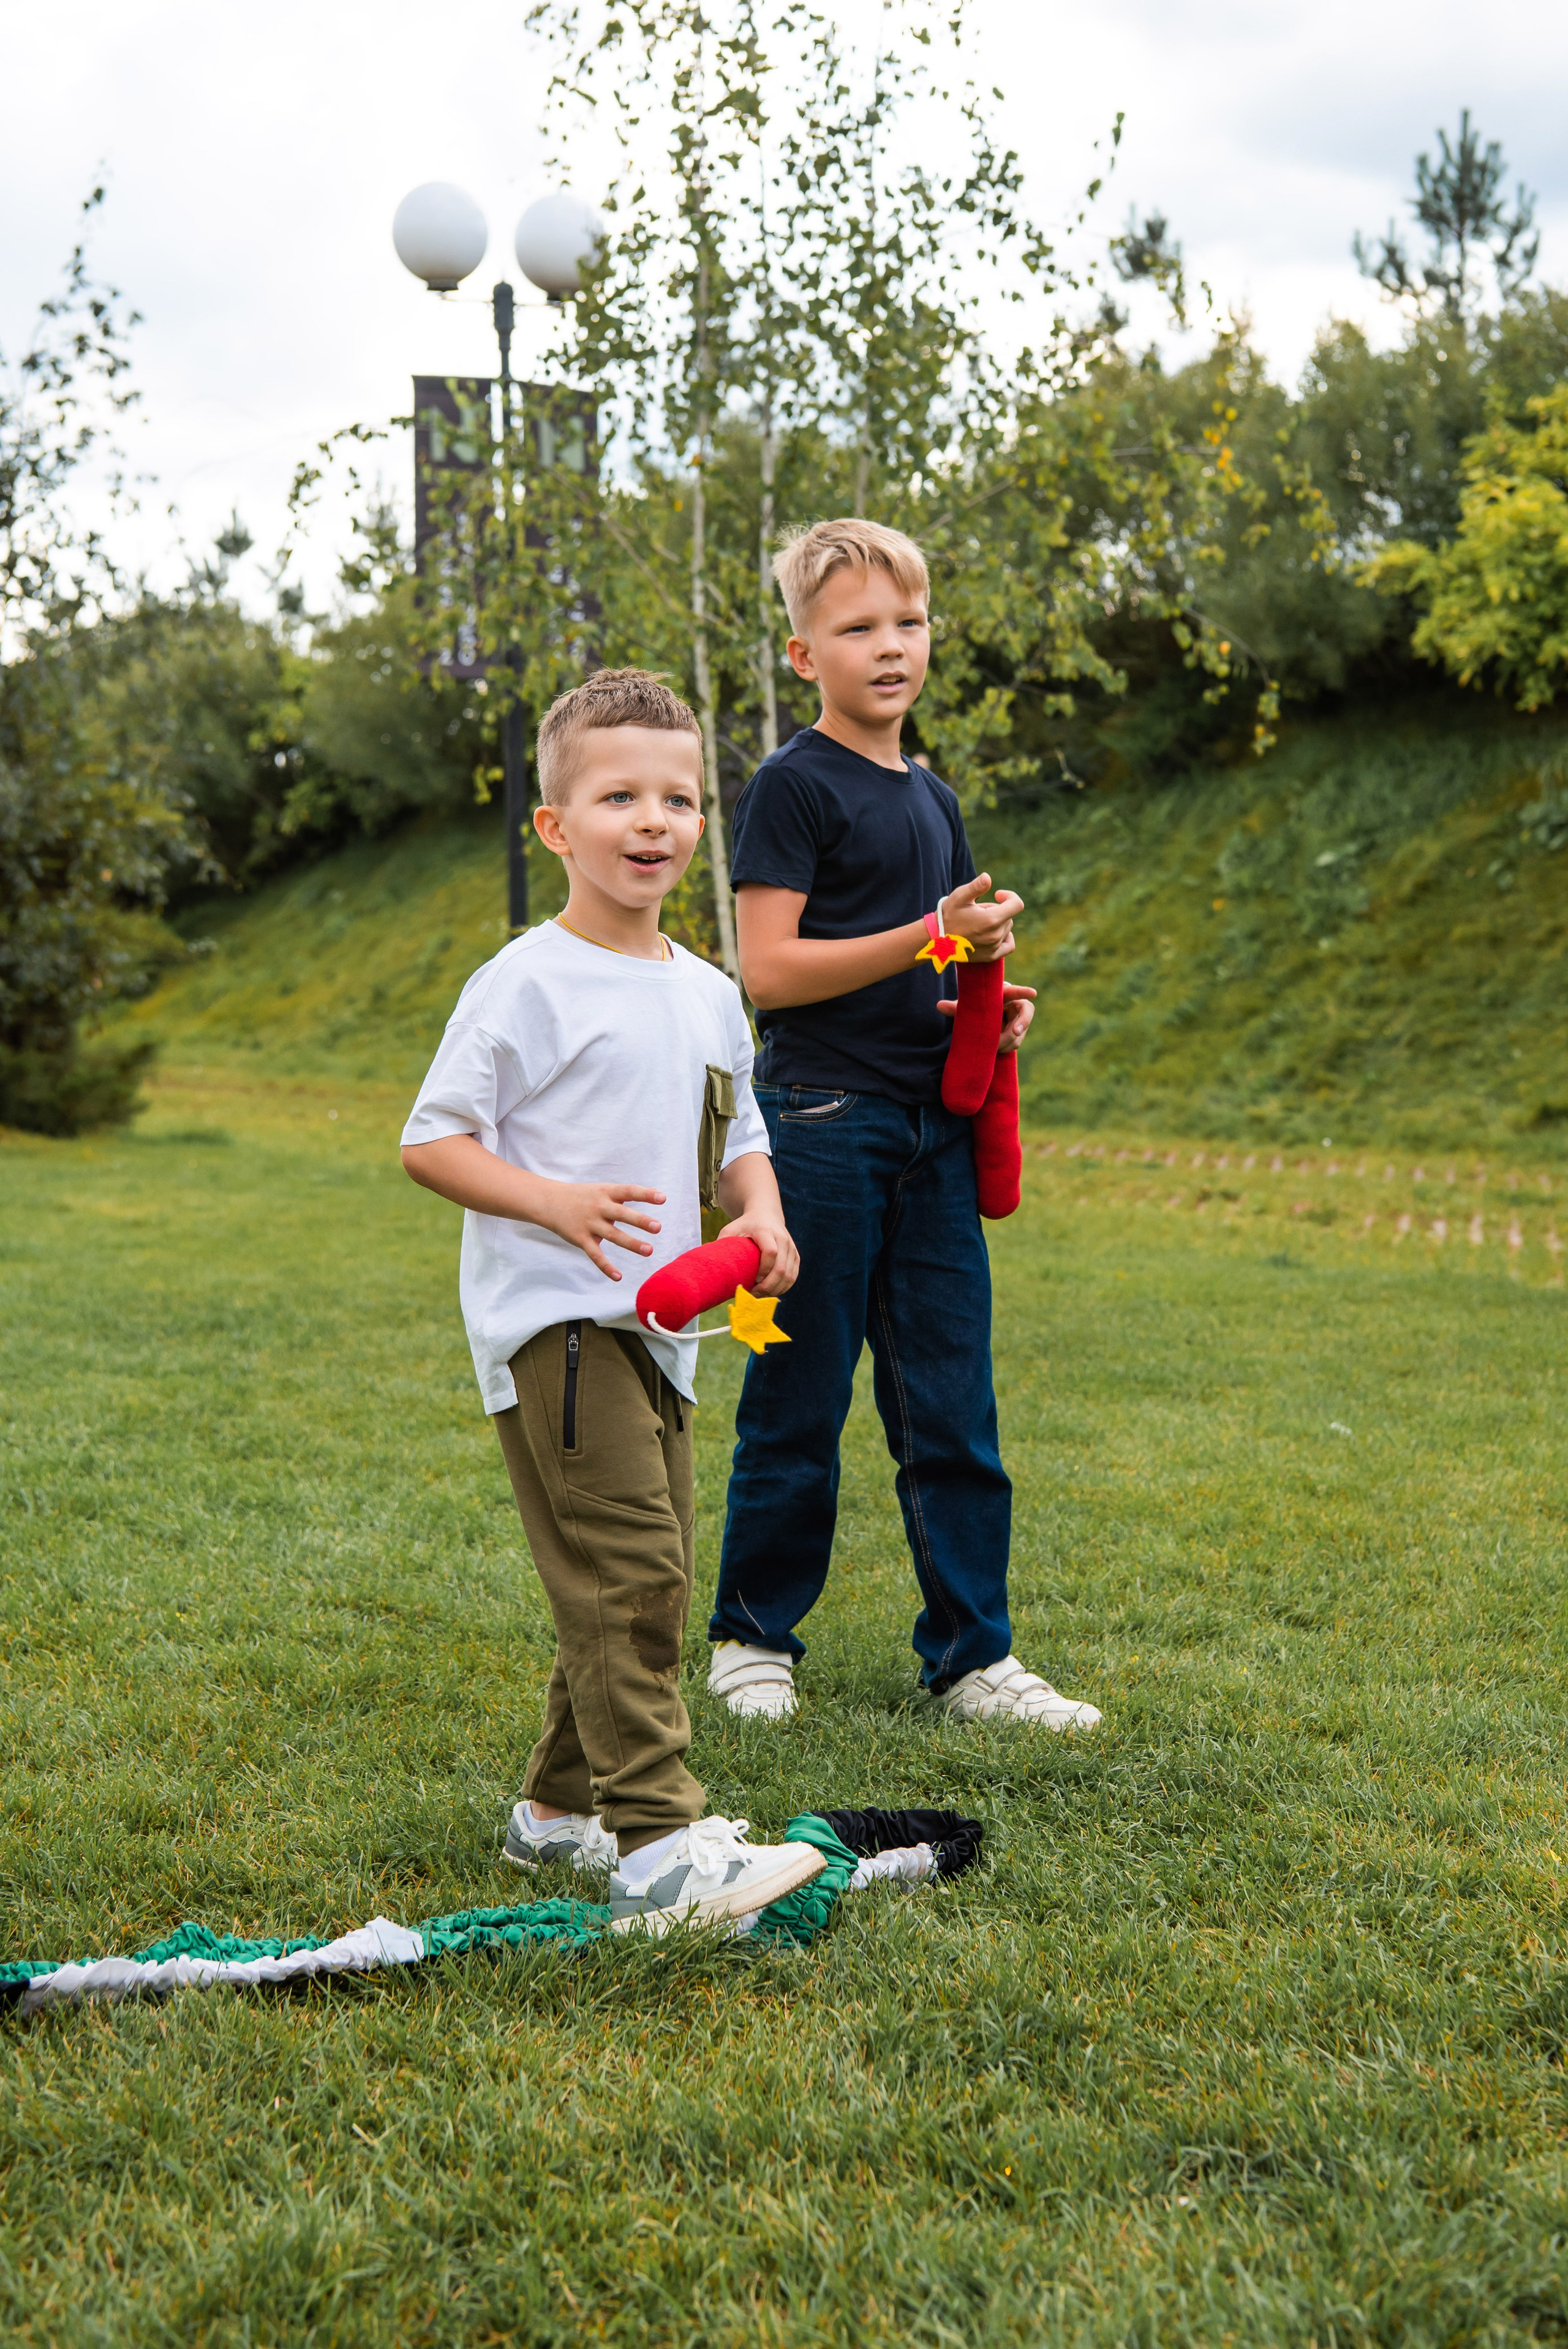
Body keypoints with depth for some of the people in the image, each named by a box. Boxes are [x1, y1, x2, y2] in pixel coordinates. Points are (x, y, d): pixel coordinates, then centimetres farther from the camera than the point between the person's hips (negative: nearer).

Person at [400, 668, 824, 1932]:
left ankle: (561, 1804, 29)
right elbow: (430, 1140, -8)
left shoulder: (710, 994, 14)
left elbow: (740, 1135, 24)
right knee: (627, 1575, -17)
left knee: (643, 1583, 14)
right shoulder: (527, 984, -9)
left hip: (659, 1331, 8)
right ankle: (657, 1846, -19)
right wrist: (557, 1202, -22)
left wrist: (761, 1217, 2)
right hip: (552, 1322, -8)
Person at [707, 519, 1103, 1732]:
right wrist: (931, 938, -19)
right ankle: (754, 1635, 18)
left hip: (931, 1129, 7)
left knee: (953, 1408, 7)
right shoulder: (795, 787, -7)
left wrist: (989, 999, 5)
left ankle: (973, 1655, 13)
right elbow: (772, 969, -15)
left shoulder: (931, 796, 16)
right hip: (823, 1122, -7)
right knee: (800, 1401, 3)